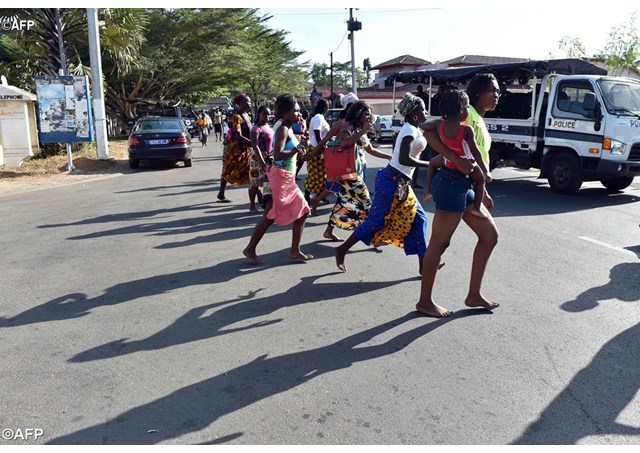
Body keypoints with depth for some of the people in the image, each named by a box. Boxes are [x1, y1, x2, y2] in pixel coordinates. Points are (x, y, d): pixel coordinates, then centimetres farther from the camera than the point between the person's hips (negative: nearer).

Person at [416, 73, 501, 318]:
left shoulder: (480, 121, 20)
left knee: (490, 235, 14)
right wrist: (458, 161, -26)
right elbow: (428, 129, -18)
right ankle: (425, 301, 7)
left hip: (465, 186, 10)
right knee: (439, 243, -4)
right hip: (453, 182, -10)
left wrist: (483, 193, 23)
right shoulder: (467, 112, -8)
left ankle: (474, 294, 21)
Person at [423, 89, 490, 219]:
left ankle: (429, 191, 28)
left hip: (448, 161, 3)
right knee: (480, 179, 21)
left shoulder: (439, 124, -16)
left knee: (432, 163, 33)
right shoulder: (467, 130, -28)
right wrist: (485, 171, -18)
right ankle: (476, 208, 10)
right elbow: (475, 152, -25)